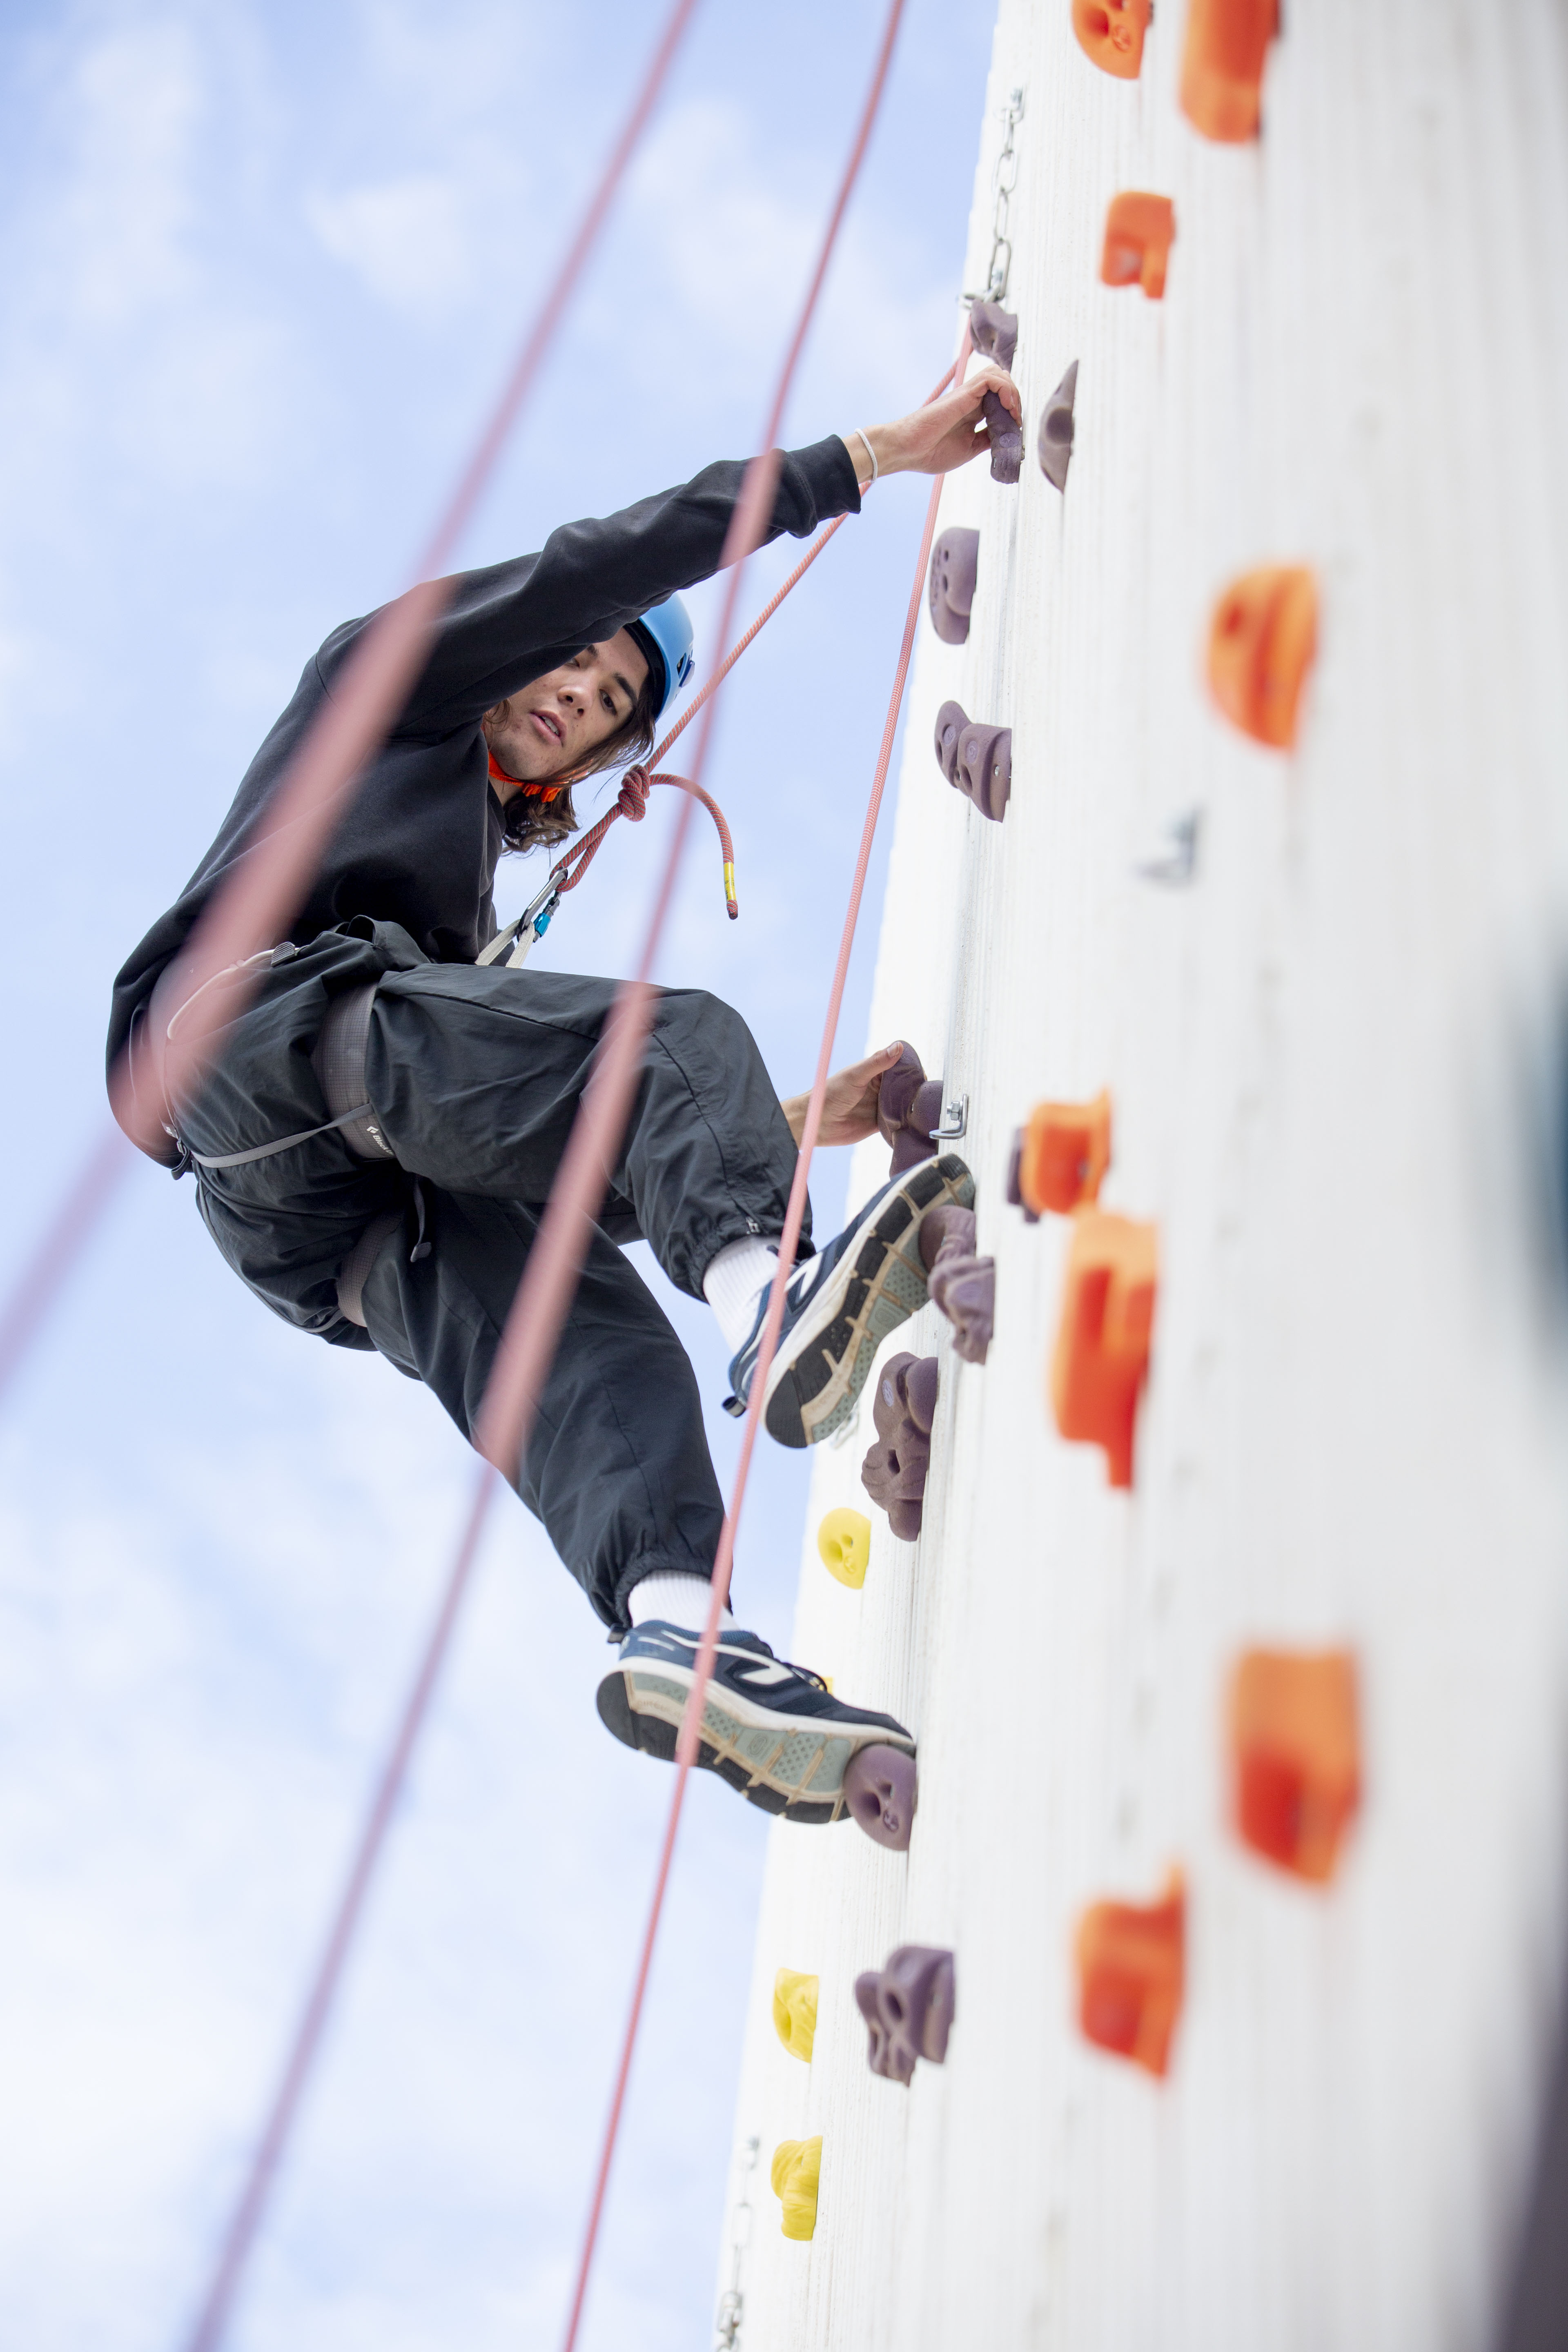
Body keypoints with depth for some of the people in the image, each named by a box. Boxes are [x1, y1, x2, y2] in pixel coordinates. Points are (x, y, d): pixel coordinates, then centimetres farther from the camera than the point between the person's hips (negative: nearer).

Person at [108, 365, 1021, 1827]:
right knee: (678, 1033, -24)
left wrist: (777, 1124, 27)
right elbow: (607, 562, 12)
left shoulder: (484, 903, 41)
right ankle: (770, 1298, -53)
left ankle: (670, 1626, -48)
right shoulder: (386, 679, 23)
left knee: (594, 1336, -22)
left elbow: (564, 1107, 33)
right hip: (272, 1017, -6)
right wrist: (875, 456, 11)